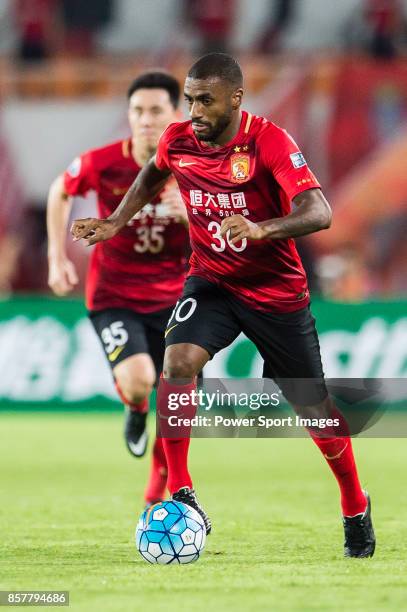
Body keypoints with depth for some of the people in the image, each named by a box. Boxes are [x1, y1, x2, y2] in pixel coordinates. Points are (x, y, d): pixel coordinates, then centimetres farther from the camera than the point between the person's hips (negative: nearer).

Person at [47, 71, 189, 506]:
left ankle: (158, 492, 23)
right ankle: (135, 411, 13)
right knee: (137, 380, -26)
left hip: (172, 298, 2)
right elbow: (60, 192, 6)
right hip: (112, 295, -2)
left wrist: (190, 213, -30)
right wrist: (58, 258, 1)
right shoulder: (103, 164, -15)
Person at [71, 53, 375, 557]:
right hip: (211, 282, 3)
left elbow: (319, 213, -33)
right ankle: (179, 495, -18)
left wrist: (262, 228, -49)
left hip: (277, 290, -3)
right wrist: (116, 222, 8)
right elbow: (152, 174, 19)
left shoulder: (268, 141, -22)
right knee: (177, 363, -26)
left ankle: (356, 510, 30)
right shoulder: (177, 141, -8)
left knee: (314, 409, 5)